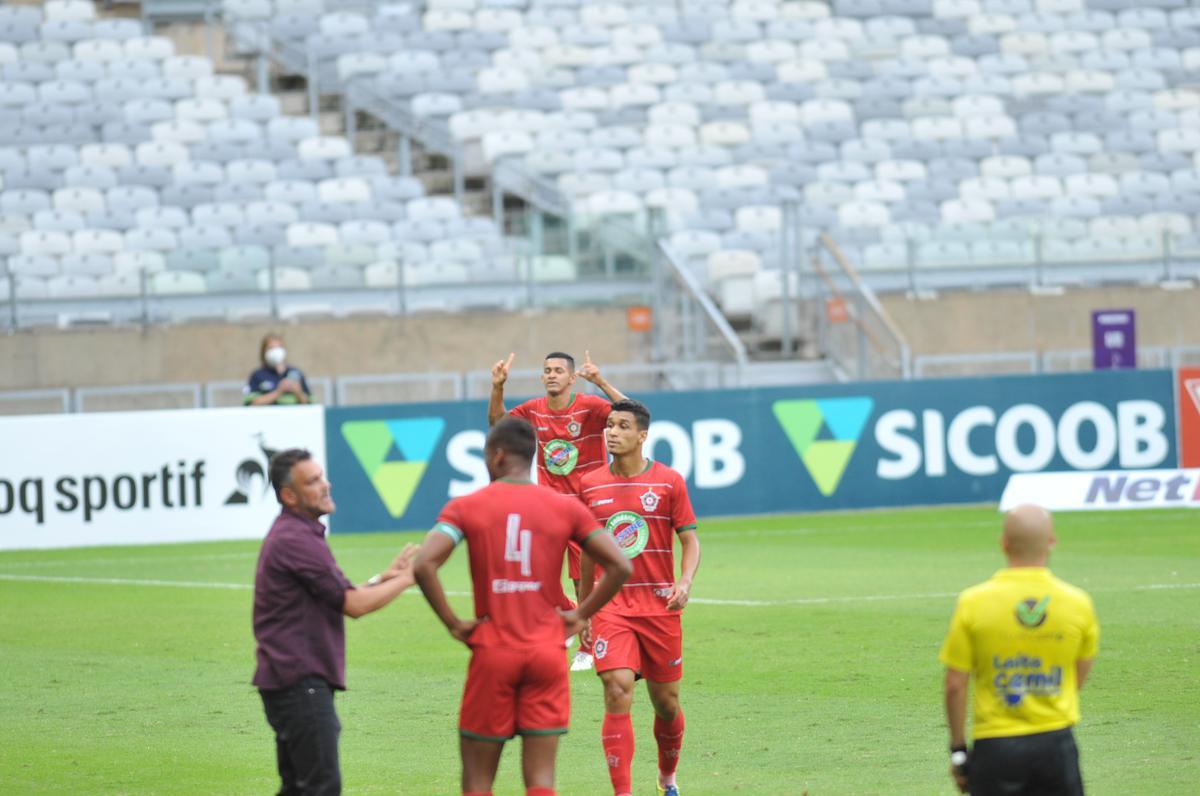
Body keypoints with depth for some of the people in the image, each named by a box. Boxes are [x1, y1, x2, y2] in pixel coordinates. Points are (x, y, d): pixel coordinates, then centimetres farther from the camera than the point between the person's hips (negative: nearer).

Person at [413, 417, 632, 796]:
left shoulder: (466, 507, -3)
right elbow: (620, 566, -1)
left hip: (492, 653, -2)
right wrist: (580, 615, 7)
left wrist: (453, 622, -7)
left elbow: (424, 564, -17)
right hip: (548, 653, 2)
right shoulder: (566, 508, 3)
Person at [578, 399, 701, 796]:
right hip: (612, 607, 0)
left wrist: (686, 581, -19)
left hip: (660, 607, 0)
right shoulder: (591, 485, 5)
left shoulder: (668, 481, -2)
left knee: (666, 701, 9)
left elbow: (690, 540, 0)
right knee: (618, 692, -16)